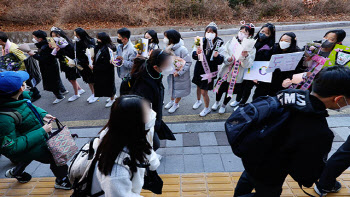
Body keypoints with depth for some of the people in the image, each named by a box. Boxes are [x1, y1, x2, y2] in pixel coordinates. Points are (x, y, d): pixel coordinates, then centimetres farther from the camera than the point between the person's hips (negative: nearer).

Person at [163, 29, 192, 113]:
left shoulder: (182, 49, -27)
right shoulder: (168, 48, -6)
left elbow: (188, 62, -23)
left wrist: (179, 72, -24)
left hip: (180, 75, -6)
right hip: (171, 73, 6)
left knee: (178, 90, 13)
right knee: (172, 87, 25)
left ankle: (176, 104, 37)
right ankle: (171, 101, 50)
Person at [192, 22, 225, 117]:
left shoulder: (219, 44, -16)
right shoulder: (201, 41, -11)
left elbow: (220, 61, -17)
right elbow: (194, 56, -10)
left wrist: (217, 56, -38)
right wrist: (196, 53, -31)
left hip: (209, 71, -3)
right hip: (199, 69, 4)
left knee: (204, 92, 3)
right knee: (198, 86, 24)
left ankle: (207, 108, 32)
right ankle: (198, 101, 55)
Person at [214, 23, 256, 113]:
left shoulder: (251, 48, -9)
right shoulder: (231, 42, -4)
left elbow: (247, 65, -17)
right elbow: (223, 54, -7)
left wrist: (245, 56, -36)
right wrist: (228, 59, -28)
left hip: (237, 75, -1)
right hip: (225, 72, 2)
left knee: (229, 92, 15)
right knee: (220, 89, 16)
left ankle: (224, 105, 44)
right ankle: (217, 102, 47)